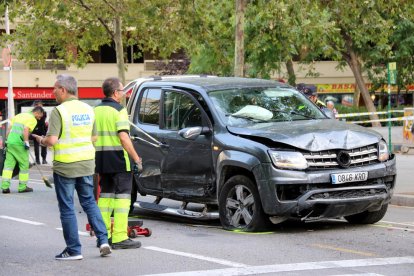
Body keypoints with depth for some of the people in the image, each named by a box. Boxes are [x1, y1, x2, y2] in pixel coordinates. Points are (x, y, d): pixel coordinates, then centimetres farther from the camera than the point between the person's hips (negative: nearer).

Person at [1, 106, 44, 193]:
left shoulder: (19, 115, 20)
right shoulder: (33, 119, -3)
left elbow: (9, 129, 18)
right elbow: (26, 130, -19)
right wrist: (27, 143, -16)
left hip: (10, 141, 7)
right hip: (19, 144, -7)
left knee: (8, 164, 6)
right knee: (24, 165, 6)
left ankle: (5, 186, -1)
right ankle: (22, 187, 11)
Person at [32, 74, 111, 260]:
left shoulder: (59, 111, -15)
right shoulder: (88, 109, 6)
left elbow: (52, 140, -21)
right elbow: (93, 137, 12)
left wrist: (42, 141, 0)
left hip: (65, 166, -6)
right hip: (86, 163, 6)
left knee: (67, 208, 3)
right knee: (89, 202, 18)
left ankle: (74, 249, 6)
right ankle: (103, 240, 8)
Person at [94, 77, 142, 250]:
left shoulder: (96, 110, 12)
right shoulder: (119, 110, -11)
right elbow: (124, 138, -19)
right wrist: (137, 159, -16)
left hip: (101, 160, 7)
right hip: (119, 159, -7)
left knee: (105, 194, 15)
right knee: (122, 196, -5)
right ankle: (119, 237, -8)